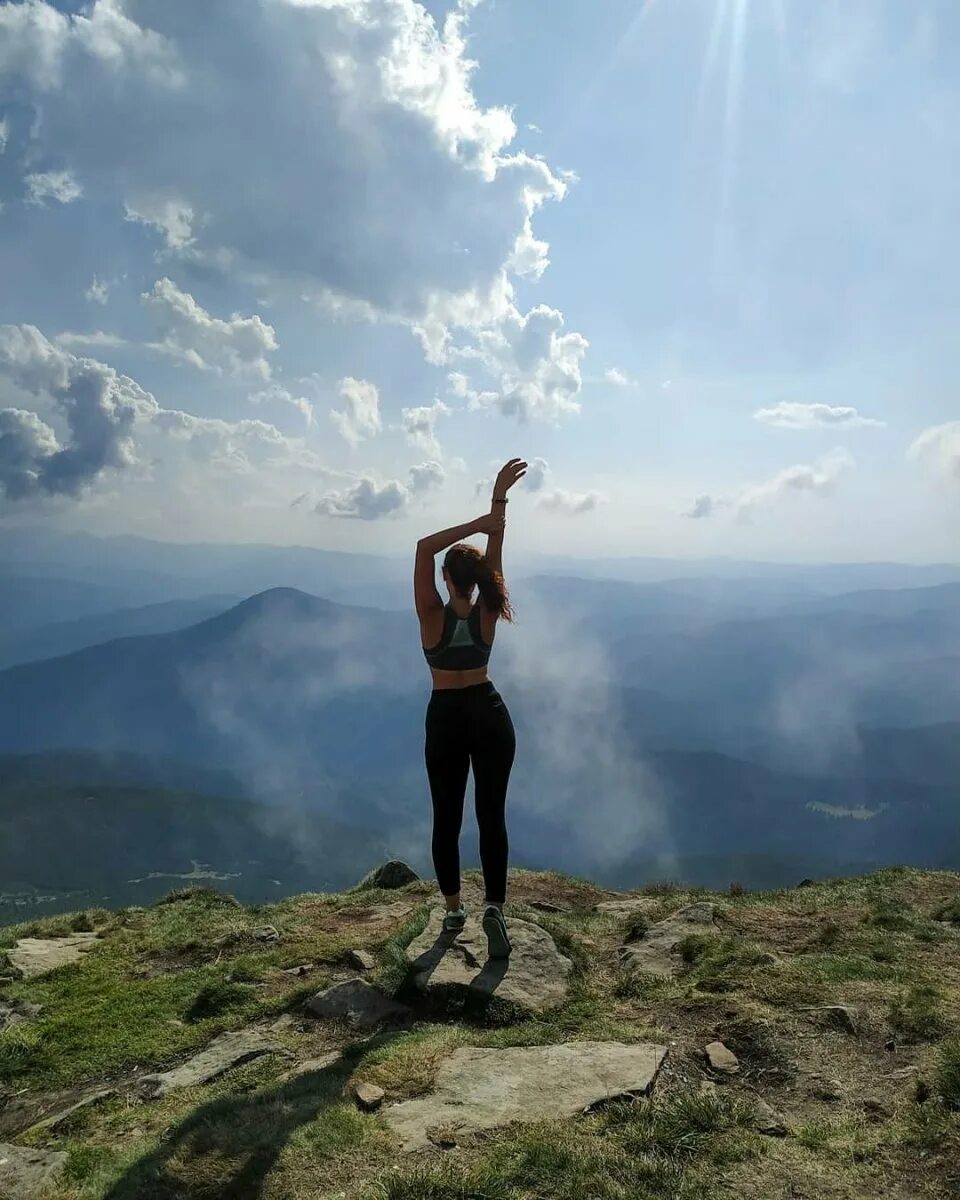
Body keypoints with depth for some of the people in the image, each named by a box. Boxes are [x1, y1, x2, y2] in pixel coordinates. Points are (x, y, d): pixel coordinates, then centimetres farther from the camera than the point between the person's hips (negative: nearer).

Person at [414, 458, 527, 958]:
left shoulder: (432, 616, -15)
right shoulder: (486, 613, -10)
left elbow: (424, 548, -19)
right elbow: (497, 548, -8)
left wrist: (478, 522, -22)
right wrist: (499, 497, -14)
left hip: (446, 719, -1)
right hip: (490, 715, 2)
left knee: (447, 817, 11)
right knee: (492, 814, 4)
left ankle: (453, 909, 20)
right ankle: (494, 907, -10)